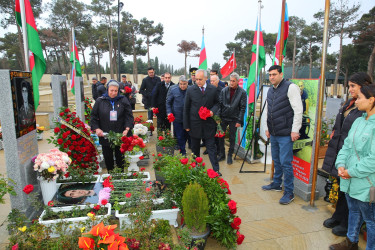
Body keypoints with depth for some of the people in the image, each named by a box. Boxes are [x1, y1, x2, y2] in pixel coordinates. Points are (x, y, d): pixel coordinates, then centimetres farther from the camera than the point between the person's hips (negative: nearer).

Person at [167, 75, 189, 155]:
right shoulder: (173, 91, -2)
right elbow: (168, 102, 5)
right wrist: (169, 112, -7)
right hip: (177, 118, 0)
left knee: (186, 135, 14)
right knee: (179, 136, 5)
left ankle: (181, 148, 40)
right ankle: (183, 152, 20)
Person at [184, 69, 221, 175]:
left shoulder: (213, 89, -2)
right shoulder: (190, 90, -4)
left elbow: (217, 103, 11)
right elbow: (186, 108, 0)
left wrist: (213, 111, -12)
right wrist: (186, 125, -1)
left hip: (209, 123, -1)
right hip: (195, 124, 1)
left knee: (211, 147, 2)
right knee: (195, 148, 14)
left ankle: (216, 169, 8)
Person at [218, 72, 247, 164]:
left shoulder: (242, 92, -7)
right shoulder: (224, 91, -1)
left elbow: (243, 108, -6)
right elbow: (219, 104, 0)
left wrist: (239, 121, -10)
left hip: (233, 119, -2)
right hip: (223, 117, 2)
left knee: (232, 138, 9)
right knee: (220, 136, 7)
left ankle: (230, 156, 24)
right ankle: (221, 154, 24)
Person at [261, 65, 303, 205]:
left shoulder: (290, 87, -10)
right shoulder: (270, 91, 14)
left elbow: (298, 110, -14)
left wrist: (295, 131, -16)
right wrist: (267, 128, 18)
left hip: (285, 134, -8)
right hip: (274, 134, 8)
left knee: (285, 163, -4)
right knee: (276, 160, 19)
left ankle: (289, 193, 9)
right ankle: (276, 184, 35)